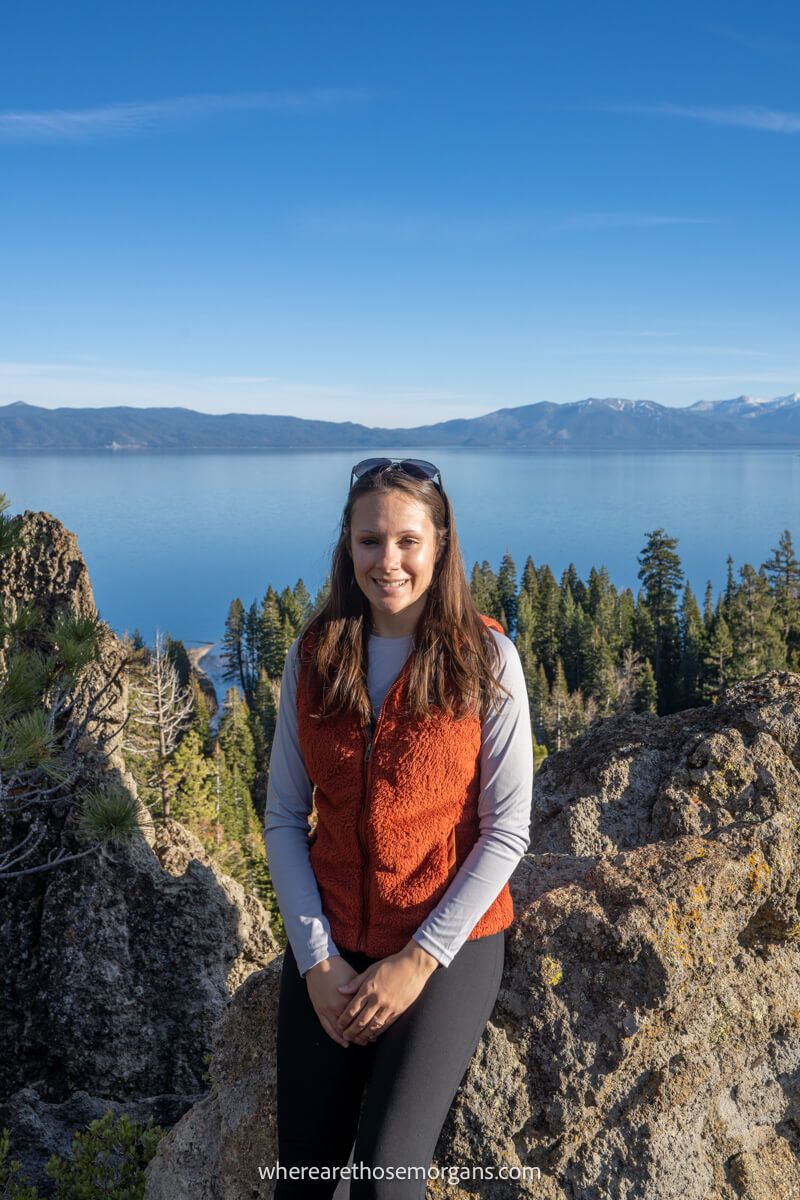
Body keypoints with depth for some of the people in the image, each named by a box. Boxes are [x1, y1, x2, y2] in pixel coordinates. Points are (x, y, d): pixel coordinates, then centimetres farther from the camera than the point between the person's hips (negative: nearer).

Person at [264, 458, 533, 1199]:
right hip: (332, 938, 3)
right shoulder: (313, 657, -2)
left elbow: (506, 831, -10)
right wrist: (315, 959, -7)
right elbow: (283, 818, 1)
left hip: (449, 940, -2)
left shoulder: (486, 658, -11)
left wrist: (420, 960, -13)